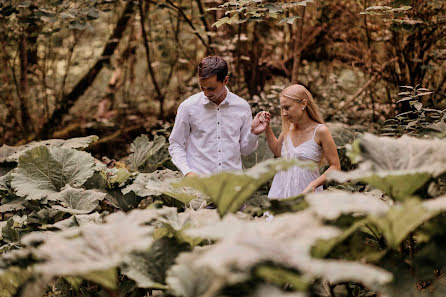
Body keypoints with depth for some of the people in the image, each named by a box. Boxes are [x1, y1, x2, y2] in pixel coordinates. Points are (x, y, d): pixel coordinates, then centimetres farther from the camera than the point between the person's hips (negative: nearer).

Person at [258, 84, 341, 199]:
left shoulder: (320, 131, -10)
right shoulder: (288, 128, 5)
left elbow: (335, 167, -8)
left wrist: (313, 185, -19)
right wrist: (267, 127, 12)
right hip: (281, 191, 5)